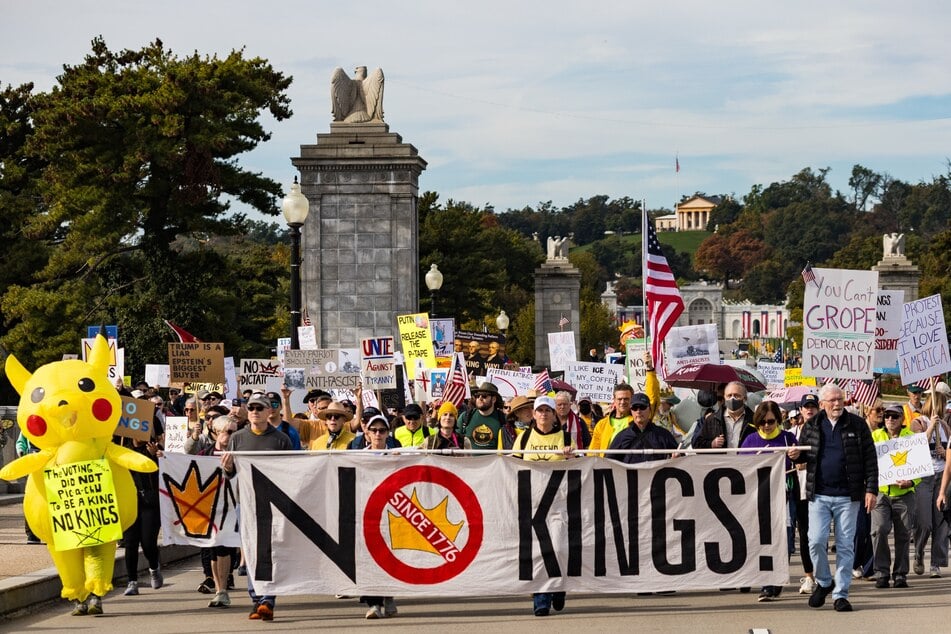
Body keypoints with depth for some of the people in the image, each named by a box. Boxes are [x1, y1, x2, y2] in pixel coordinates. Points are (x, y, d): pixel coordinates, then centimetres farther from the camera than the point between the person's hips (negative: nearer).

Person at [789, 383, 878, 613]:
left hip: (848, 496, -1)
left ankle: (841, 594, 9)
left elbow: (870, 459, 1)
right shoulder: (812, 426, 7)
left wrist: (871, 489, -6)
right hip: (819, 496, 1)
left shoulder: (857, 425, 2)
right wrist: (796, 455, -4)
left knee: (845, 546, 2)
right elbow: (804, 453, 20)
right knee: (816, 541, -8)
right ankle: (823, 582, 16)